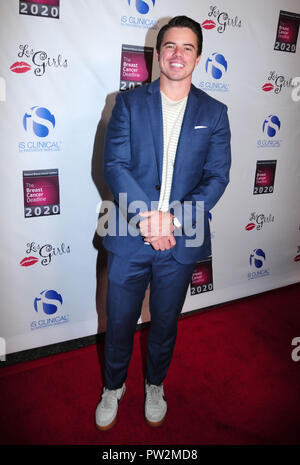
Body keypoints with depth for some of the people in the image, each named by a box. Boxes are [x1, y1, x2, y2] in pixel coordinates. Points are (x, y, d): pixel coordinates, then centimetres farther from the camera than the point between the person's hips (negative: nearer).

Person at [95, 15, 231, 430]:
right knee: (119, 322, 13)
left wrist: (174, 217, -18)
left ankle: (155, 385, 46)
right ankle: (113, 387, 42)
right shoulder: (129, 103, 2)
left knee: (165, 323, 18)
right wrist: (145, 218, -20)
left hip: (181, 241, 1)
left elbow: (217, 177, -3)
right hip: (129, 238, 0)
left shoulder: (214, 113, 4)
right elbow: (114, 165, -7)